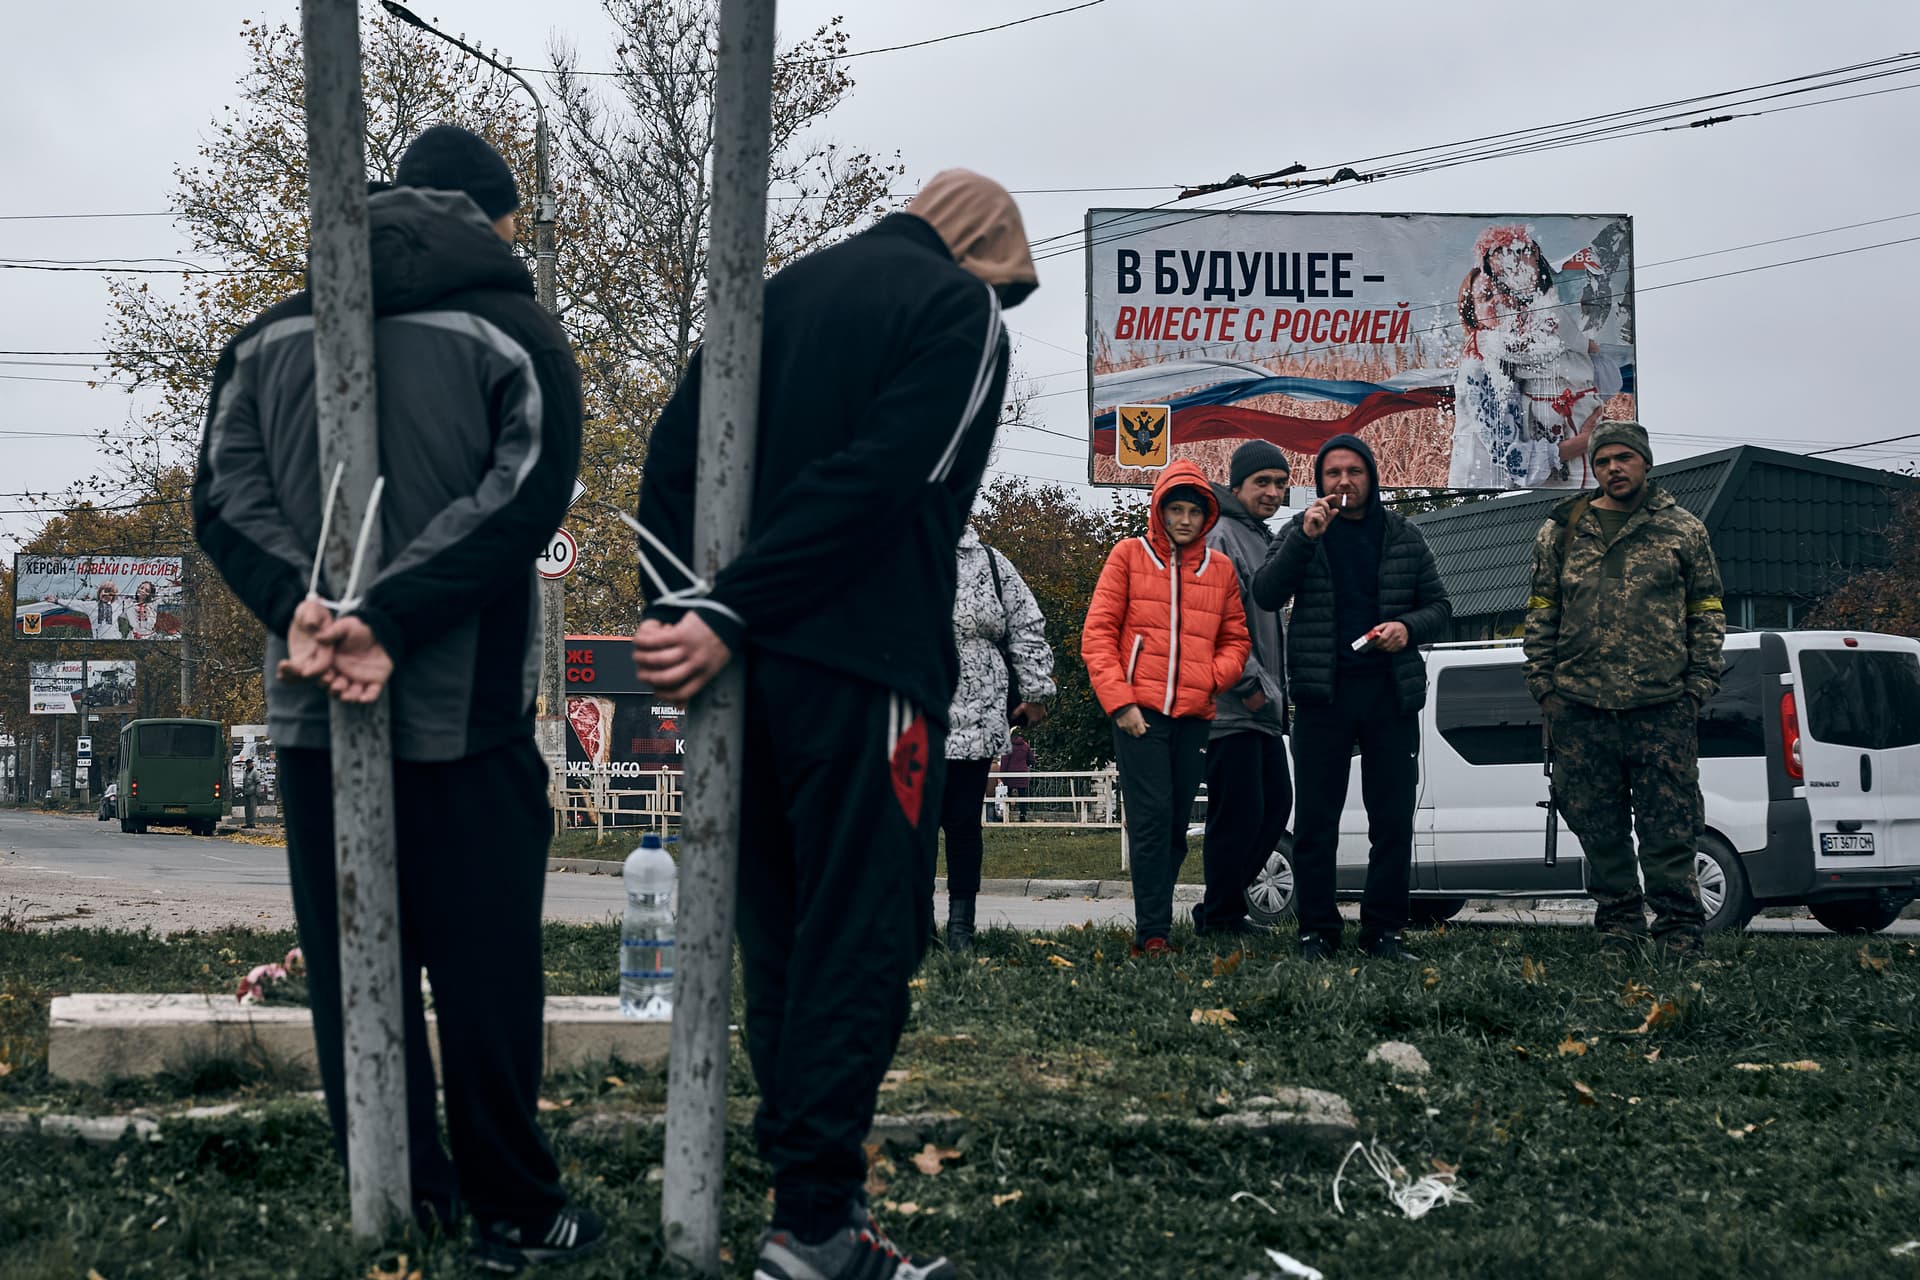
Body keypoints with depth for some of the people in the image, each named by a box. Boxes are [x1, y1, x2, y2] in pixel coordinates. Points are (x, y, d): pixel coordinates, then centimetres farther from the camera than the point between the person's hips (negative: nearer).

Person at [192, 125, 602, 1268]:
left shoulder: (274, 334, 12)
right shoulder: (517, 334, 0)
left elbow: (224, 491, 0)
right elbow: (522, 497, -14)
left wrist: (300, 606, -13)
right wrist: (386, 617, -18)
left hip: (313, 710, 4)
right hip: (464, 714, -4)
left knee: (353, 969, 10)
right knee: (486, 971, 4)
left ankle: (403, 1206, 16)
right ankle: (514, 1213, 10)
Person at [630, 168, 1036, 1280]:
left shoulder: (786, 292, 18)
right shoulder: (962, 314, -4)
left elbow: (677, 446, 8)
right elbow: (873, 481, -17)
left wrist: (674, 607, 0)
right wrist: (728, 617, -18)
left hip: (753, 663, 7)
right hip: (862, 667, -7)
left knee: (780, 929, 15)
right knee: (861, 939, -2)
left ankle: (802, 1175, 22)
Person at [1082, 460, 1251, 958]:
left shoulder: (1221, 569, 14)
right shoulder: (1129, 556, 5)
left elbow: (1235, 639, 20)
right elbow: (1098, 633, 1)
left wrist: (1213, 677, -2)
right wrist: (1119, 701, -8)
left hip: (1194, 716, 4)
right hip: (1140, 711, -4)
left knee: (1176, 825, 6)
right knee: (1152, 818, -12)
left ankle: (1153, 925, 13)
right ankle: (1153, 932, -14)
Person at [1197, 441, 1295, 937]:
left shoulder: (1264, 539, 20)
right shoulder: (1223, 538, -11)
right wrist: (1252, 685, -19)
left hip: (1261, 708, 10)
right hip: (1232, 708, -10)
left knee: (1276, 802, 13)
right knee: (1239, 811, -8)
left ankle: (1222, 905, 20)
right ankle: (1221, 915, 2)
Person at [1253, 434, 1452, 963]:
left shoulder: (1404, 537, 11)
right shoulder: (1300, 533, 7)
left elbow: (1439, 607, 13)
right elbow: (1265, 595, -7)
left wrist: (1408, 628, -8)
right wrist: (1305, 538, -16)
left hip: (1392, 693, 2)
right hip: (1322, 694, -1)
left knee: (1394, 821, 2)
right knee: (1315, 820, 0)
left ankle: (1384, 930, 10)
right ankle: (1317, 931, 7)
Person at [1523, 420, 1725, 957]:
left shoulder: (1682, 530, 8)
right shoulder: (1562, 532, 11)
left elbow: (1707, 613, 9)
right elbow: (1541, 613, 13)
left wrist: (1698, 685, 1)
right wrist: (1543, 683, 5)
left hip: (1662, 710, -2)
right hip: (1581, 710, 2)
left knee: (1669, 830, -3)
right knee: (1598, 828, 6)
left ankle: (1680, 933, 3)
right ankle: (1619, 928, 16)